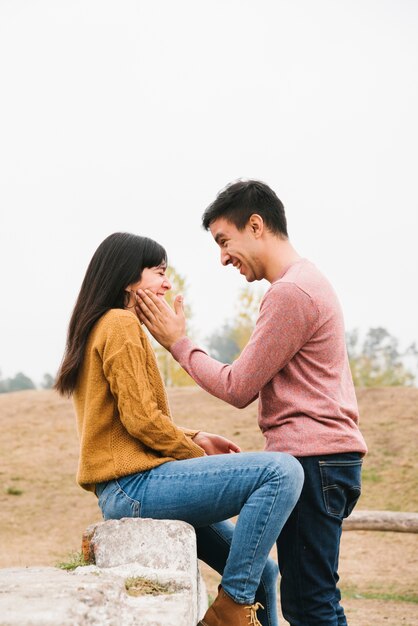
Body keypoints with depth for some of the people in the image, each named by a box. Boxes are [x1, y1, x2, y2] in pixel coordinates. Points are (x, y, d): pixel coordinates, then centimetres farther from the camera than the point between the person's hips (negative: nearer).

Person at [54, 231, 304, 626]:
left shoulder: (98, 328, 22)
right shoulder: (121, 324, -8)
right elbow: (141, 419, -17)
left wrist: (196, 438, 12)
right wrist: (200, 458, -3)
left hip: (123, 495, 11)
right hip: (135, 484, -11)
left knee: (262, 573, 13)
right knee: (282, 471, -21)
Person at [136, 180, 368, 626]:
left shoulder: (291, 292, -13)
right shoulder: (307, 282, 20)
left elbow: (238, 388, -11)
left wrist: (177, 343, -1)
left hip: (311, 458, -10)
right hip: (328, 455, 10)